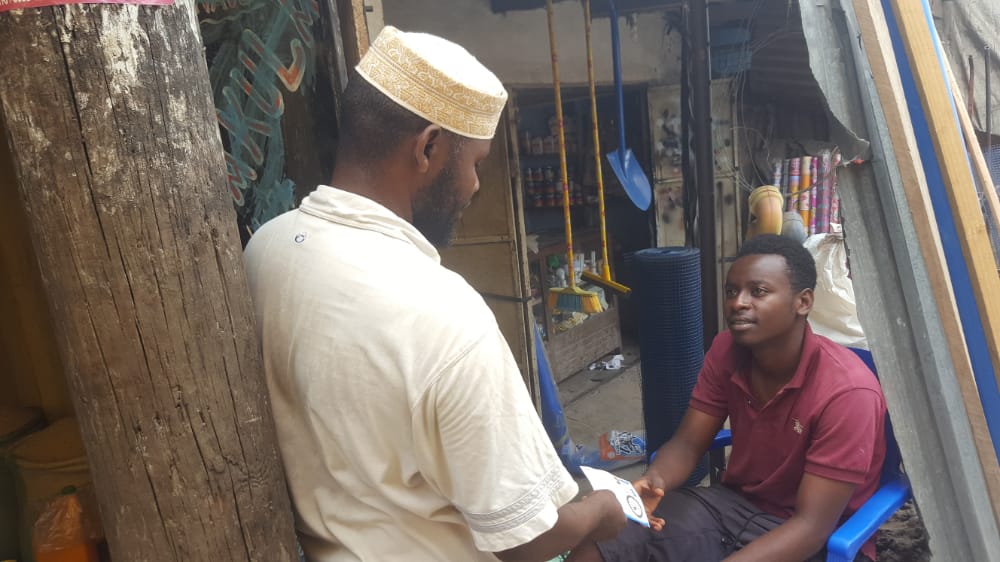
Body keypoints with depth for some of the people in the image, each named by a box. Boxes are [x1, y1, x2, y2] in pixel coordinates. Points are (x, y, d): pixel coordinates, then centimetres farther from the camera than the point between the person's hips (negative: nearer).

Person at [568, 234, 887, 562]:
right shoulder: (726, 350, -6)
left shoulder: (847, 391, -24)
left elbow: (812, 526, -24)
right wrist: (654, 481, -24)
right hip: (732, 502, 5)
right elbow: (687, 444, -1)